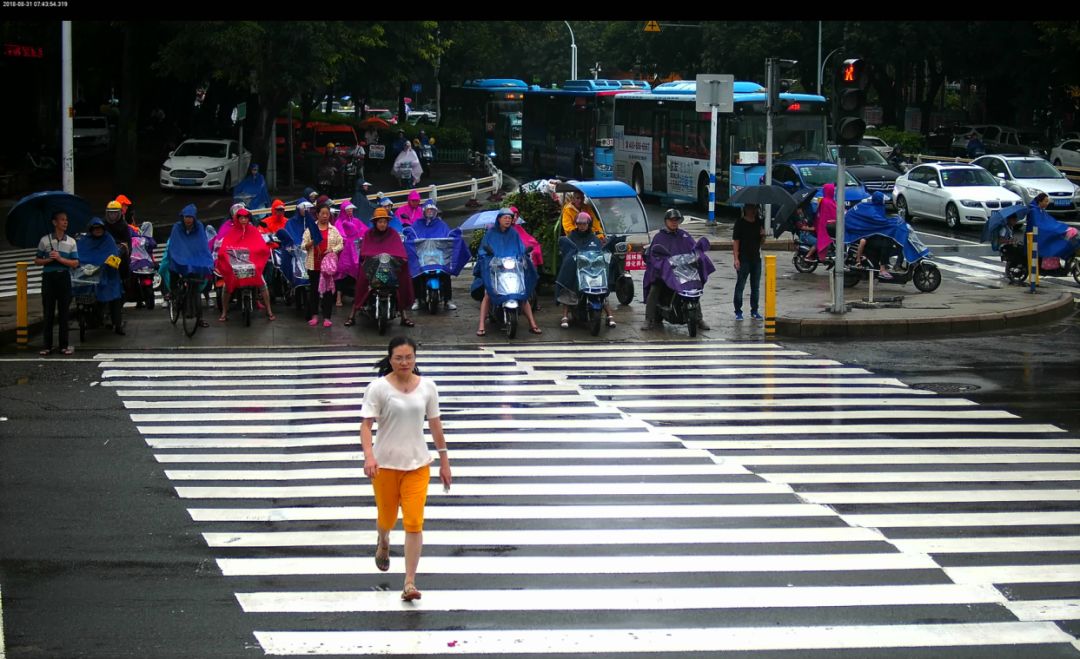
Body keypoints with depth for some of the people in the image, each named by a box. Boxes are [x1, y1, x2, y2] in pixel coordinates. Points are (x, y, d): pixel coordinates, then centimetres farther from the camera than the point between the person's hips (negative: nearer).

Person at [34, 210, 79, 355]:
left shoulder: (71, 242, 6)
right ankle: (46, 345, 3)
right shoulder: (45, 240, 3)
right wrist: (49, 260, -12)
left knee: (63, 312, 4)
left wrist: (60, 259, -12)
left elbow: (75, 263, 1)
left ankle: (64, 345, 8)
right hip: (48, 277, -1)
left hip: (64, 277, 1)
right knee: (48, 312, 0)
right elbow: (37, 261, 6)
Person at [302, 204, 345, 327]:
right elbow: (303, 245, 2)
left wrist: (333, 250, -12)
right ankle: (314, 315, 15)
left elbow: (340, 245, 6)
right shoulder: (310, 229, 4)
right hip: (314, 264, 0)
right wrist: (311, 243, -18)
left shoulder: (333, 230, 7)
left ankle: (326, 317, 5)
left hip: (329, 264, 0)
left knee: (328, 289, 0)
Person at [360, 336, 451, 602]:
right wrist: (369, 456, -31)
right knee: (387, 519, 15)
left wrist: (444, 460, 10)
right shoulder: (378, 388, -10)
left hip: (418, 465, 1)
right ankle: (383, 543, 53)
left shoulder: (427, 386, 1)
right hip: (385, 464, -1)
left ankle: (410, 583, -4)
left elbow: (435, 424, 8)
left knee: (414, 523, -9)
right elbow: (366, 424, -15)